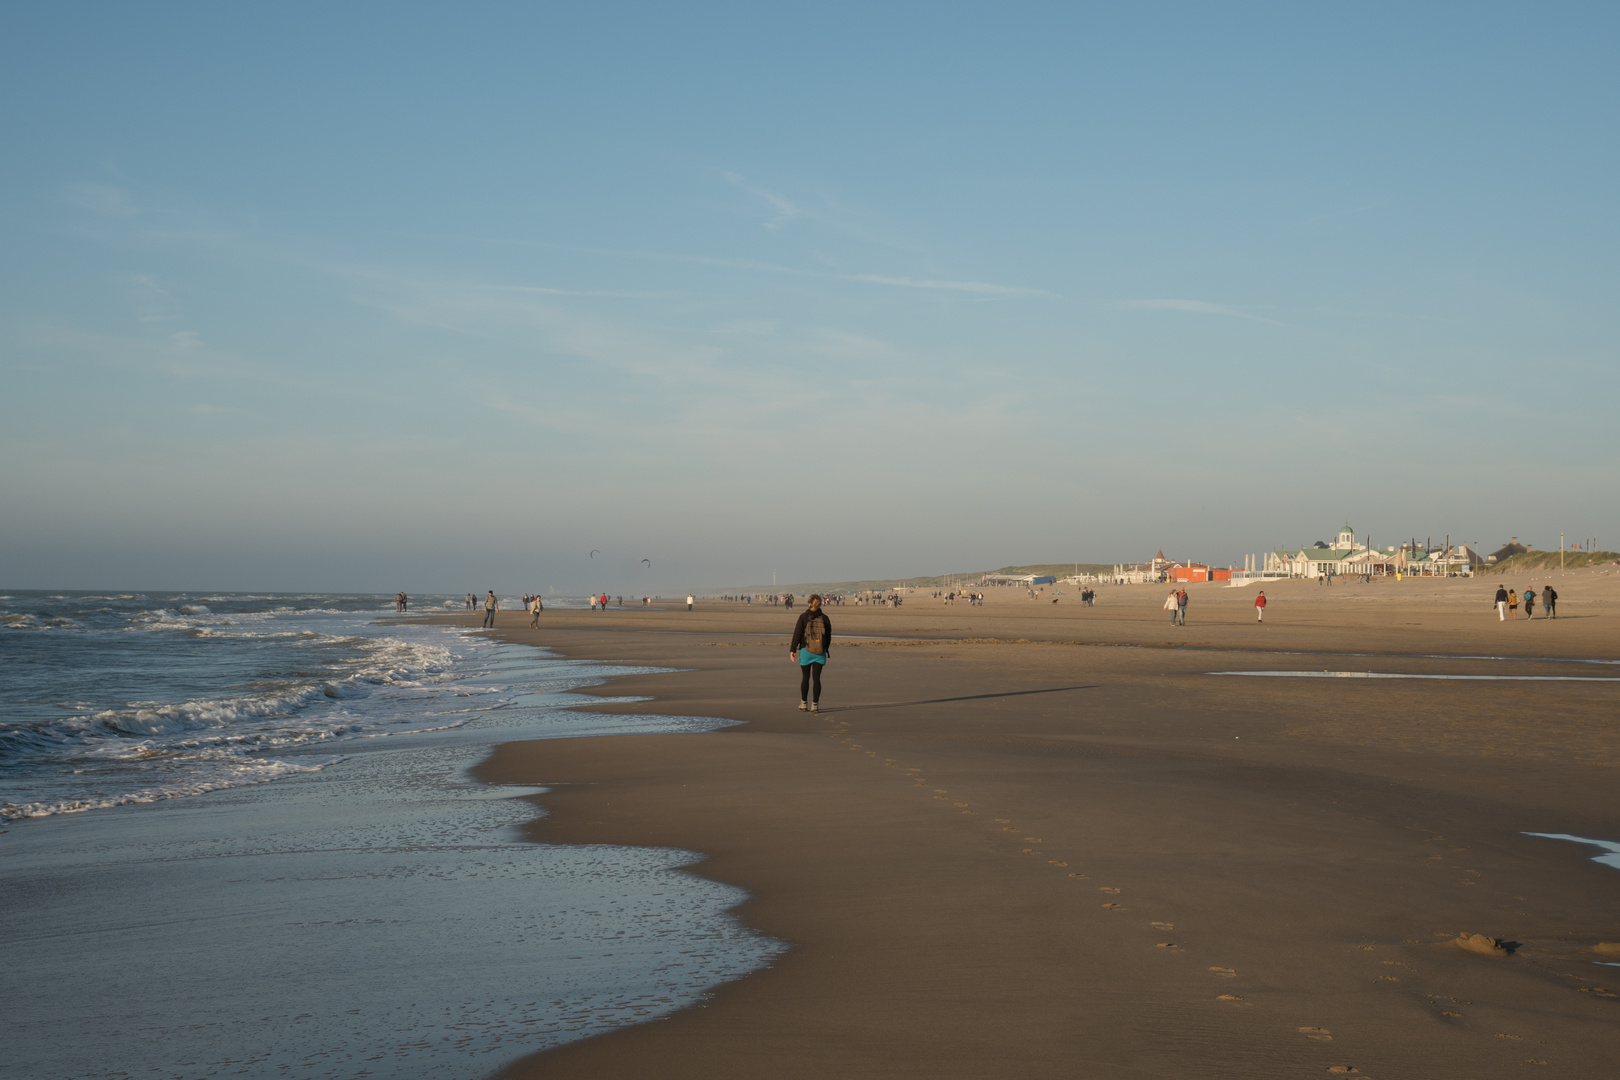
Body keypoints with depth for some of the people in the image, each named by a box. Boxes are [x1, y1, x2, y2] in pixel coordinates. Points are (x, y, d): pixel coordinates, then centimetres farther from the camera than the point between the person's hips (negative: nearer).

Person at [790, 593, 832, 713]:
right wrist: (825, 650, 20)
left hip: (805, 650, -1)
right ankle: (815, 705, -3)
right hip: (820, 653, 1)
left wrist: (792, 650, 0)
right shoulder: (825, 619, 0)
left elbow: (797, 634, -7)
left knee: (805, 677, 11)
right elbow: (828, 637, 7)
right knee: (816, 678, 2)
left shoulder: (803, 617, -7)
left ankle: (804, 703, 20)